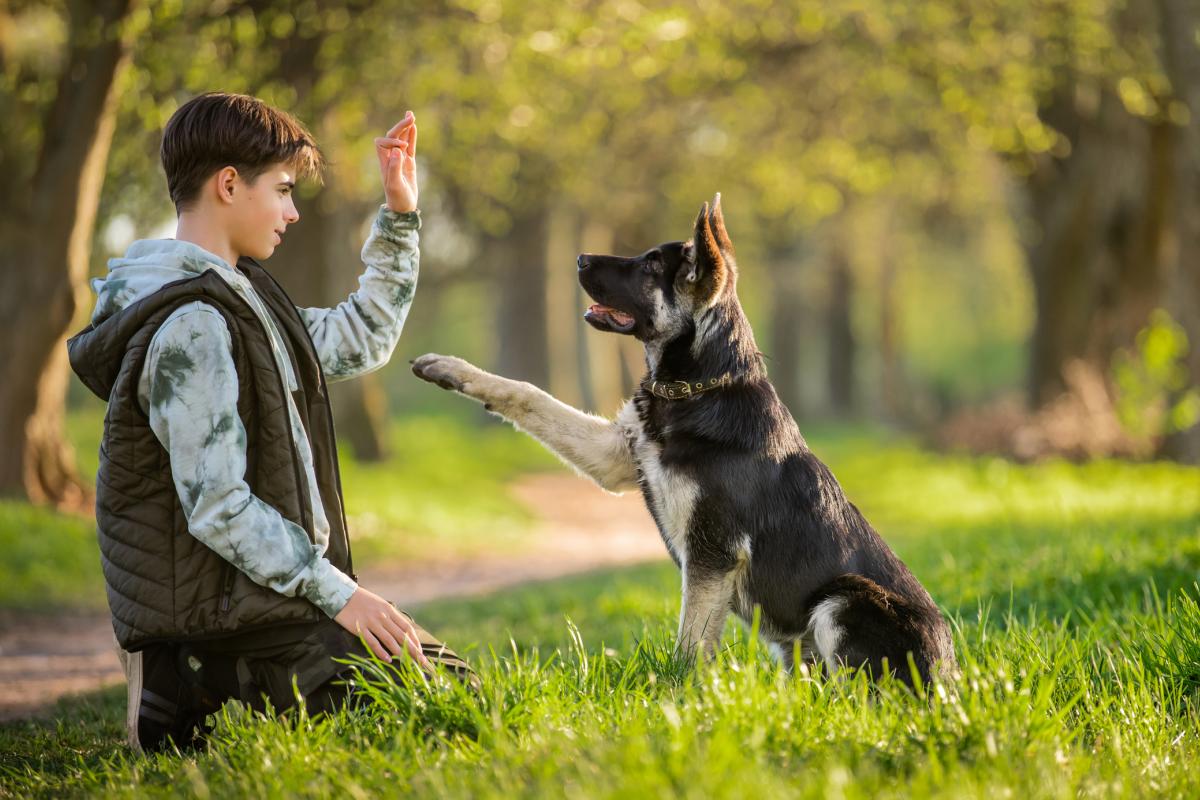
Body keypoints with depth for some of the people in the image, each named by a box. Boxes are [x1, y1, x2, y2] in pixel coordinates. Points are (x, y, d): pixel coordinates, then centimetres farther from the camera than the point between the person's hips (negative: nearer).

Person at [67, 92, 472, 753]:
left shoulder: (237, 297, 14)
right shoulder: (190, 326, -19)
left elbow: (359, 342, 25)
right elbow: (217, 507, -22)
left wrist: (399, 216, 18)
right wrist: (336, 592, -19)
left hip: (253, 596, 10)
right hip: (223, 617, -10)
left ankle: (205, 685, 8)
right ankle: (206, 697, -8)